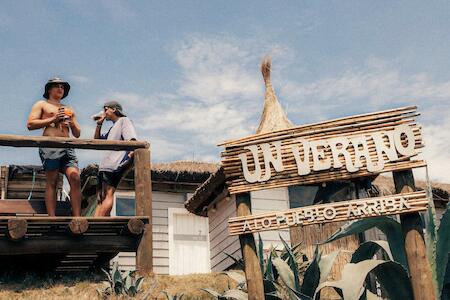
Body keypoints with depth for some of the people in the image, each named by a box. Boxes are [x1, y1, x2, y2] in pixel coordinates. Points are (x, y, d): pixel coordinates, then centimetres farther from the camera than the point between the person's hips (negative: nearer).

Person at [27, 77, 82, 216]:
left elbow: (77, 134, 27)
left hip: (67, 147, 4)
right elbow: (30, 124, 1)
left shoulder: (68, 110, 31)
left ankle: (77, 217, -18)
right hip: (50, 146, -4)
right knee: (51, 182, -11)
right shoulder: (41, 104, 17)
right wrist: (53, 119, -5)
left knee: (75, 178, -14)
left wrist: (73, 123, 6)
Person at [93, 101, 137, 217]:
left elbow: (132, 140, -8)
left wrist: (130, 156, -24)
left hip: (116, 164, -10)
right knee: (101, 197, -1)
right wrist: (99, 125, 25)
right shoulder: (113, 128, 34)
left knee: (108, 194, -21)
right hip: (105, 166, 10)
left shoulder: (124, 120, 8)